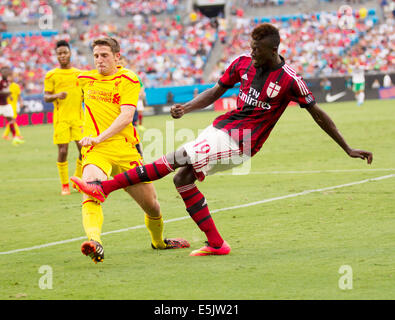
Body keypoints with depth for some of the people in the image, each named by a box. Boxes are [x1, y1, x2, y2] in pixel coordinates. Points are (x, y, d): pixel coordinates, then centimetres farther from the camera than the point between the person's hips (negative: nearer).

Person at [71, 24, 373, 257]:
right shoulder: (243, 63, 4)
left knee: (172, 161, -15)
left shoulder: (289, 80, -11)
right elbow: (215, 92, 15)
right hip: (220, 128, 7)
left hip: (237, 144, -7)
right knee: (183, 179, 1)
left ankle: (104, 187, -14)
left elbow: (317, 113, -2)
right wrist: (186, 107, -3)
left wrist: (348, 149, 1)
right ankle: (216, 243, 6)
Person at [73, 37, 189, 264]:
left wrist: (99, 138, -22)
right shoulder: (85, 79, 13)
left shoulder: (127, 79, 0)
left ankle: (158, 241, 39)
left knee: (152, 205, 8)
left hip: (125, 149, -1)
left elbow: (126, 116, -12)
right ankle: (95, 243, -51)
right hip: (95, 151, 1)